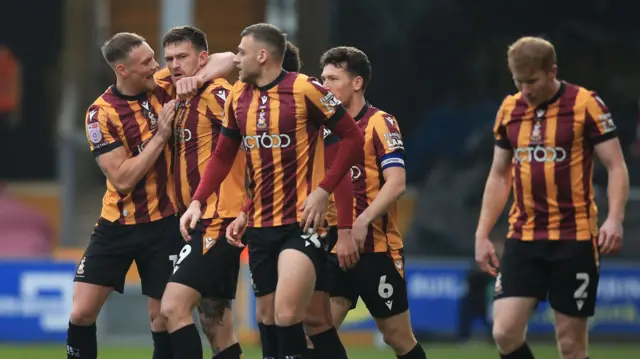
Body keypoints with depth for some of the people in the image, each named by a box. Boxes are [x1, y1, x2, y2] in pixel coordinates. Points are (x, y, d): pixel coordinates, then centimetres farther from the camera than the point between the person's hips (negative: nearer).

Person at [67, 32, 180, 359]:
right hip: (117, 225, -2)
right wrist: (160, 136, -21)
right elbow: (122, 179, -19)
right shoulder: (102, 113, -14)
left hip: (164, 223, 2)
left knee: (162, 315, 3)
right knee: (82, 311, -5)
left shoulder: (162, 90, -4)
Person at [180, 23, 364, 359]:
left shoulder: (304, 89, -11)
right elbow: (223, 155, 16)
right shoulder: (238, 96, 8)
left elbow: (353, 138, -7)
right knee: (266, 314, 11)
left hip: (301, 222, -7)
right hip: (259, 225, 7)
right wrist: (197, 201, 4)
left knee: (287, 314, -19)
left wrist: (323, 190, -14)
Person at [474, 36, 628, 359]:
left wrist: (614, 219, -22)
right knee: (505, 332, -9)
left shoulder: (586, 105, -6)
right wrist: (482, 234, 12)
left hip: (574, 239, -4)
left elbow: (616, 167, -7)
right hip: (522, 239, 4)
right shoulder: (509, 110, 8)